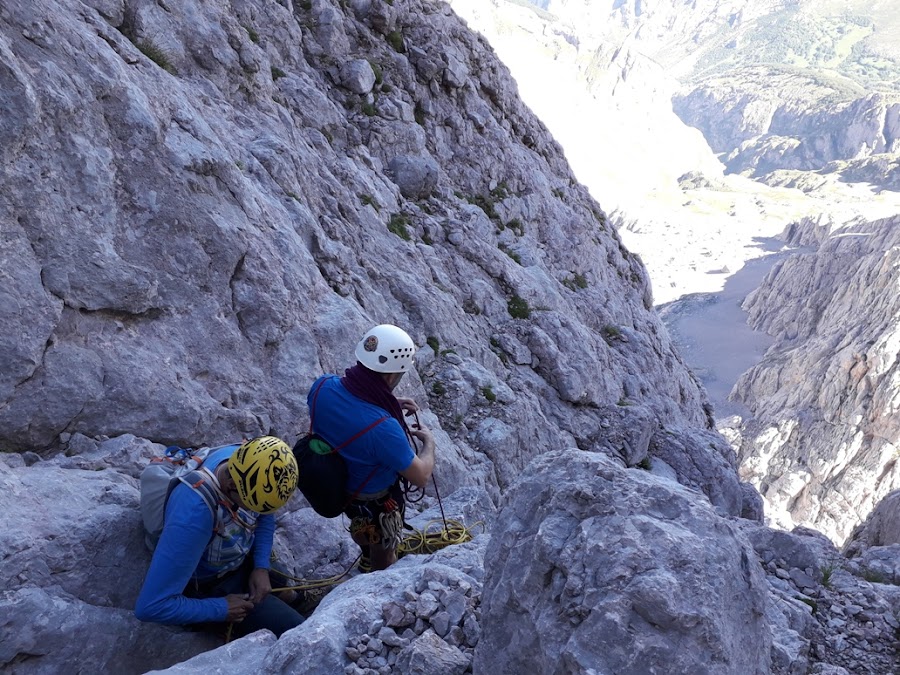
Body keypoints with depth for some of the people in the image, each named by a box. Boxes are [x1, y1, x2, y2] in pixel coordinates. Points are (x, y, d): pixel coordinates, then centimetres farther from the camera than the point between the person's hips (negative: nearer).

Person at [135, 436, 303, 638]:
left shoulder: (245, 463, -22)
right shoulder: (194, 515, -42)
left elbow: (265, 516, 1)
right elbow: (150, 606, -37)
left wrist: (262, 567, -11)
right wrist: (221, 609, -26)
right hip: (211, 587, -6)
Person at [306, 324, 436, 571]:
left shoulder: (323, 386, -25)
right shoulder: (384, 429, -44)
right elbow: (420, 477, -25)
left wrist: (390, 404, -2)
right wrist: (429, 442, -7)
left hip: (332, 486, 7)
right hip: (374, 503, -6)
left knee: (362, 532, 40)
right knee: (384, 560, 28)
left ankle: (367, 561, 68)